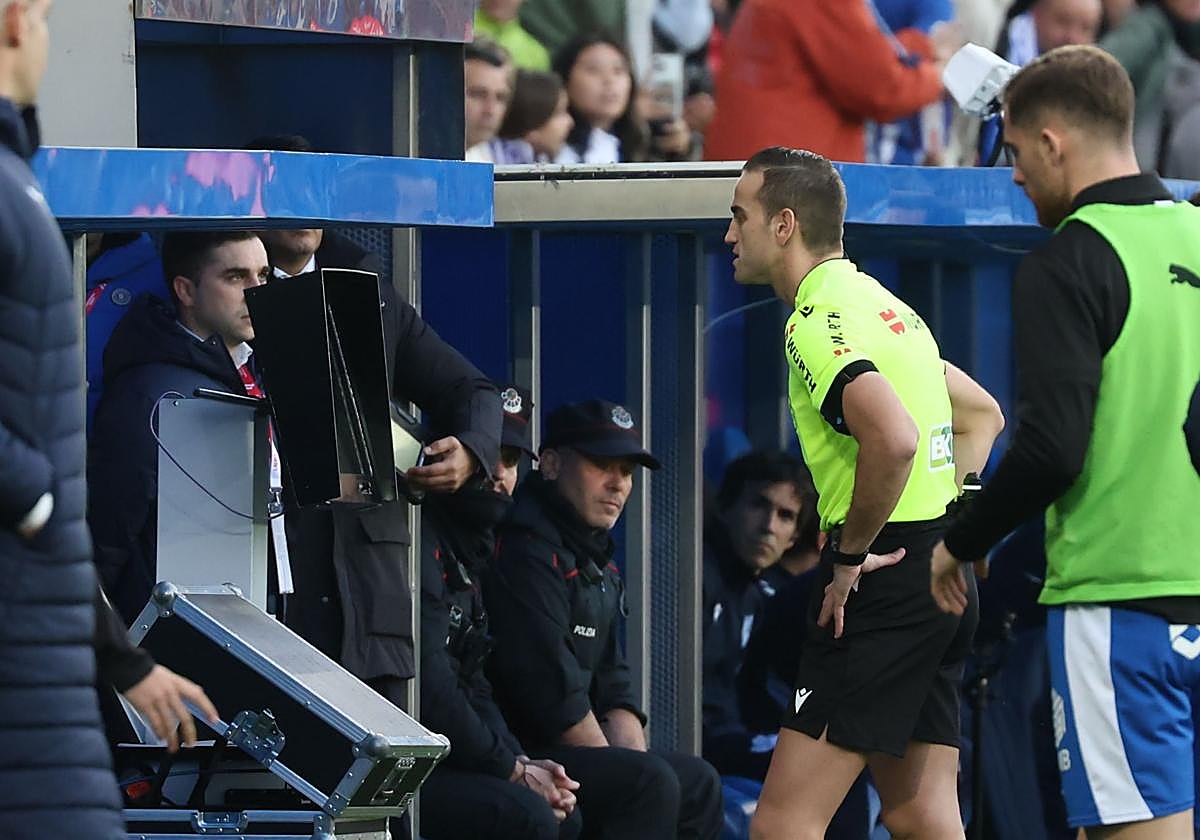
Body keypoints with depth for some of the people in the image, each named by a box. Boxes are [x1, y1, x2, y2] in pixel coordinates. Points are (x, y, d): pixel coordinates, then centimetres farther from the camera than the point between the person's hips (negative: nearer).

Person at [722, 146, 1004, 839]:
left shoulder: (819, 322, -14)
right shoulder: (880, 303, 17)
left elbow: (894, 438, -31)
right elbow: (982, 414, 30)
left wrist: (851, 552, -18)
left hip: (884, 583, -10)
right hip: (939, 578, 10)